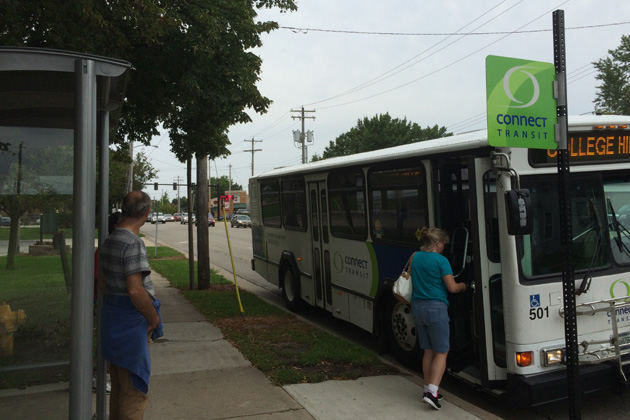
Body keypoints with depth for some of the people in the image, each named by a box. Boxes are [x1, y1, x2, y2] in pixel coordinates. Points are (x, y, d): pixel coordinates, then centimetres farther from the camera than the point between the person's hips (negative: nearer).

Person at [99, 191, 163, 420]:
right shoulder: (133, 243, -22)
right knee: (134, 390, 3)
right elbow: (135, 291, -26)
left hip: (111, 318, 9)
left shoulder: (109, 241, 8)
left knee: (119, 387, 23)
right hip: (131, 323, -9)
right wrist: (155, 318, -13)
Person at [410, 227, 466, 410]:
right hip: (436, 308, -6)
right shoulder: (441, 260, -11)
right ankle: (432, 392, -5)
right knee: (441, 352, 4)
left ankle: (428, 390, 22)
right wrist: (463, 285, 10)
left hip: (417, 306, 6)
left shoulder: (415, 257, 7)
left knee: (428, 351, 17)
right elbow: (452, 287, -9)